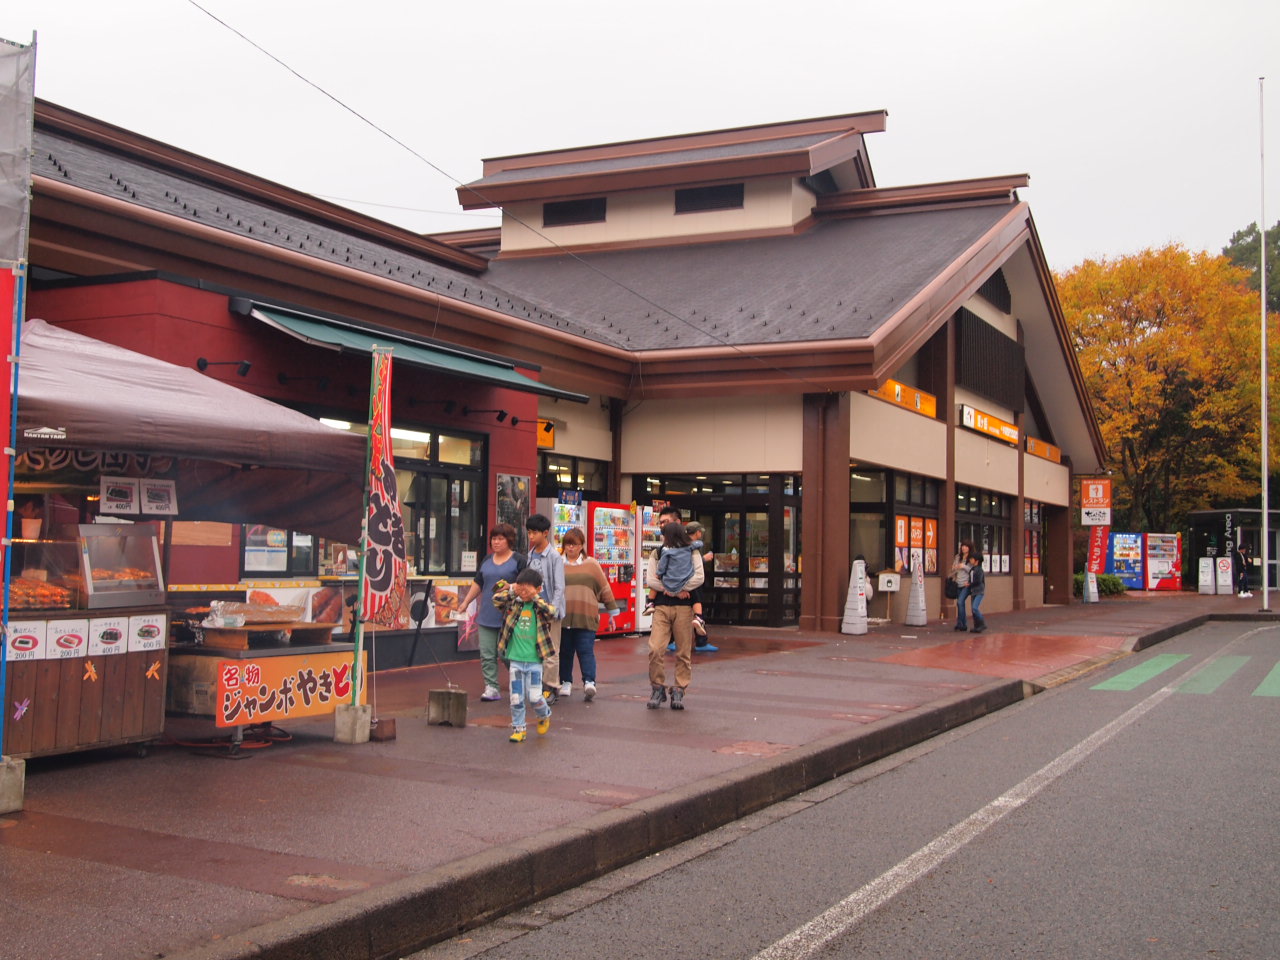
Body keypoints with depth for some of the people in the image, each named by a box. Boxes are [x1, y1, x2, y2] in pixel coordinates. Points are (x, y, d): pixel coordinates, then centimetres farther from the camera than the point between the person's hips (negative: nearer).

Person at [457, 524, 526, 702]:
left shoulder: (519, 560, -2)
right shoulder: (487, 560, 17)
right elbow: (478, 583, 24)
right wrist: (466, 602, 22)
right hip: (487, 617, 6)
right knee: (487, 654, -1)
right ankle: (491, 687, 2)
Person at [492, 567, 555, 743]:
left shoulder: (541, 608, -1)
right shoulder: (513, 605, 3)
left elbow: (551, 611, -21)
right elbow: (496, 600, -9)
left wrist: (534, 597, -15)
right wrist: (512, 590, -4)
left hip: (534, 661, -2)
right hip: (515, 660, 2)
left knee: (534, 696, -3)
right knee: (516, 698, 3)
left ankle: (544, 715, 27)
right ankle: (518, 728, 17)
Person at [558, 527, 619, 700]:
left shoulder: (591, 564, 9)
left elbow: (605, 589, 12)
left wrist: (612, 612, 14)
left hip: (586, 617, -1)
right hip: (562, 616, 1)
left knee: (586, 650, -7)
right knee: (564, 651, 8)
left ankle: (589, 682, -14)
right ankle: (565, 682, 19)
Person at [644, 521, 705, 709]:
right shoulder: (656, 554, 12)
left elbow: (699, 578, -7)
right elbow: (650, 580, 0)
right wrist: (677, 591, -8)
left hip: (684, 608, -1)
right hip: (661, 607, 1)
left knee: (684, 652, 0)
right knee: (655, 649, -10)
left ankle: (679, 691, 10)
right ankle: (658, 688, 5)